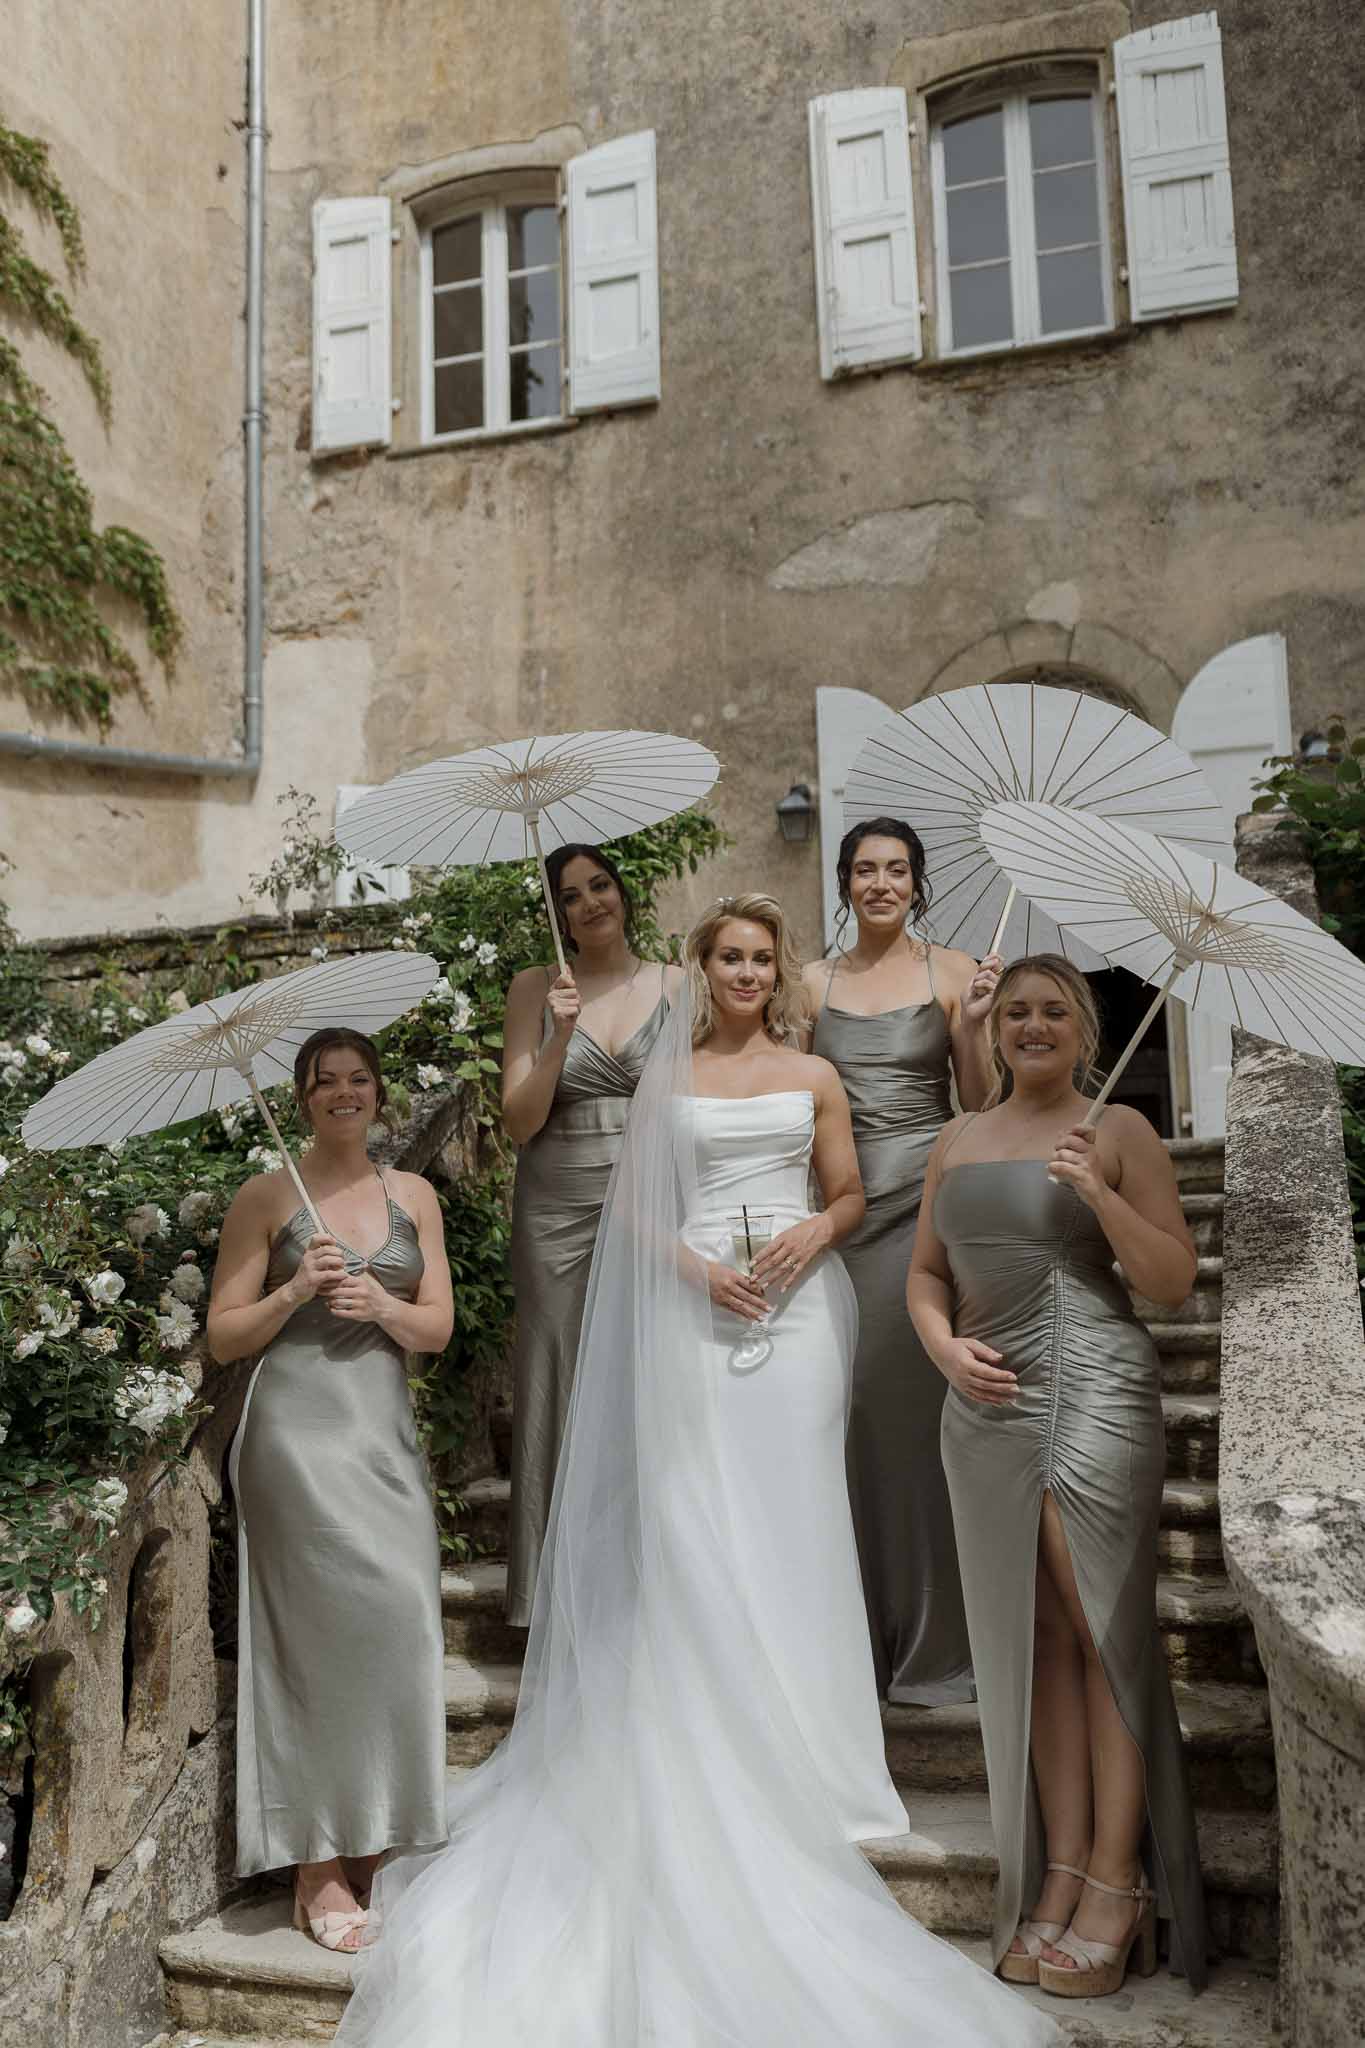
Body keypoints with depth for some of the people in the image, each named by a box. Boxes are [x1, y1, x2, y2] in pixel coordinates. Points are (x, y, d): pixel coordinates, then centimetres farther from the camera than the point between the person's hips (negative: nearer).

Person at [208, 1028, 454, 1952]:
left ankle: (366, 1849, 16)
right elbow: (224, 1337, 3)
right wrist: (295, 1292, -13)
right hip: (299, 1427, -4)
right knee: (327, 1627, -8)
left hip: (386, 1427, 4)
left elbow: (438, 1328, 10)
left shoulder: (412, 1195, 13)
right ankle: (320, 1868, 6)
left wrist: (380, 1303, -9)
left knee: (396, 1624, 0)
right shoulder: (266, 1197, 3)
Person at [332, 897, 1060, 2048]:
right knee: (698, 1512, 0)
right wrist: (696, 1264, -9)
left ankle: (794, 1734, 13)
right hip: (699, 1309, 0)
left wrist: (816, 1229, -9)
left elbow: (852, 1194, 12)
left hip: (797, 1305, 1)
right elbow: (631, 1206, 7)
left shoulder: (815, 1078, 9)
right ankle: (711, 1733, 12)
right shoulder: (669, 1078, 8)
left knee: (789, 1506, 1)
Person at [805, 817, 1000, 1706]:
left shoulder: (953, 971, 2)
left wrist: (973, 1024, -13)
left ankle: (933, 1641, 18)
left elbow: (983, 1108, 1)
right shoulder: (814, 982, 9)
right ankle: (859, 1629, 22)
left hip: (927, 1203, -2)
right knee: (846, 1406, 5)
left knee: (920, 1407, 2)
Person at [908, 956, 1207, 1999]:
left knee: (1104, 1631, -2)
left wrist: (1096, 1193, -15)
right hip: (985, 1409, 5)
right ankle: (1057, 1877, 18)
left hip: (1094, 1398, -4)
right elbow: (926, 1274, 17)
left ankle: (1115, 1888, 9)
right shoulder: (958, 1140, 15)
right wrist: (945, 1346, -2)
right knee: (1030, 1641, 8)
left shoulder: (1120, 1131, 2)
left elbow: (1175, 1279, -1)